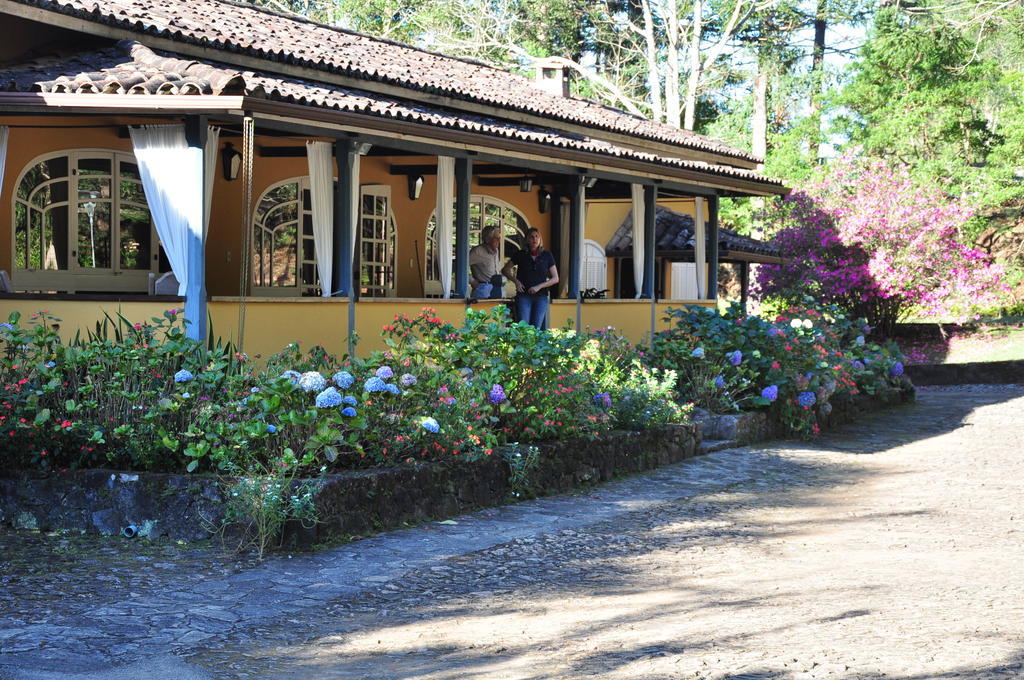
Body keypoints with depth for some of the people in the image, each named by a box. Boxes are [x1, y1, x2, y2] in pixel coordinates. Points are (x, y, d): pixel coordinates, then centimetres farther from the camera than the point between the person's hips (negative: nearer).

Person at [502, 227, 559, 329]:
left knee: (537, 328, -3)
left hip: (541, 297, 1)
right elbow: (505, 270, 13)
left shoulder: (547, 256, 5)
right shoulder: (520, 255, 5)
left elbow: (555, 279, 5)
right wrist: (515, 281, -3)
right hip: (523, 296, -1)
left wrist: (539, 286, -7)